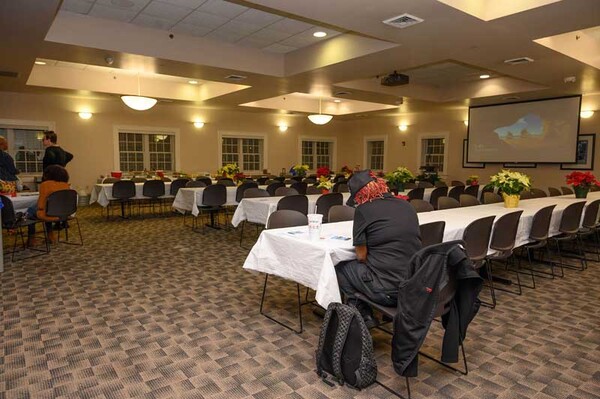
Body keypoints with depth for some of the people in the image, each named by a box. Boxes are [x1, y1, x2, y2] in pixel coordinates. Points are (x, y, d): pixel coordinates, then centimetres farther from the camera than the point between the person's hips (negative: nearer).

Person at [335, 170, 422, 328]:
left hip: (388, 291, -7)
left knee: (340, 269, 15)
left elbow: (361, 256, -5)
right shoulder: (407, 206, 8)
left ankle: (364, 316, 13)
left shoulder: (363, 210, -9)